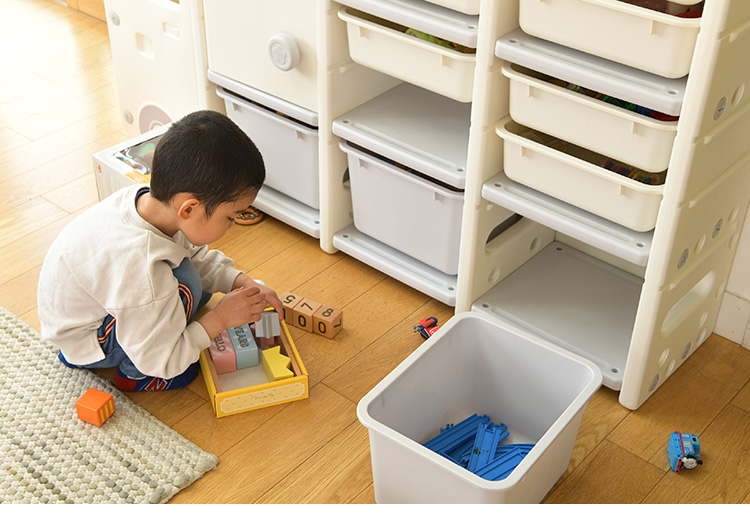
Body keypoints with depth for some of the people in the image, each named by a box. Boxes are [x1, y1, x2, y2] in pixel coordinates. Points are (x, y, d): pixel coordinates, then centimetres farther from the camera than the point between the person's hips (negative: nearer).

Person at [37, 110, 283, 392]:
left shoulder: (146, 197, -17)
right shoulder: (142, 271, -42)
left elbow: (200, 257, 3)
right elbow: (159, 360, -27)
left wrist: (243, 282, -9)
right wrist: (219, 318, -22)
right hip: (81, 342, -9)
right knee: (184, 285, -26)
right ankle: (133, 374, -2)